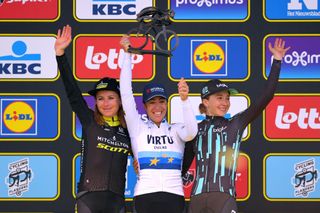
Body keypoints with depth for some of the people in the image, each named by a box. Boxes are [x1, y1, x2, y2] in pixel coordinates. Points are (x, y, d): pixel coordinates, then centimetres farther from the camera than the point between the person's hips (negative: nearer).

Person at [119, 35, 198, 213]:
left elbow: (191, 132, -10)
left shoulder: (176, 130, 12)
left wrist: (184, 100, -24)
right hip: (145, 196, -1)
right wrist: (127, 55, -2)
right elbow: (126, 93, 3)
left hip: (174, 196, 1)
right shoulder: (138, 128, 10)